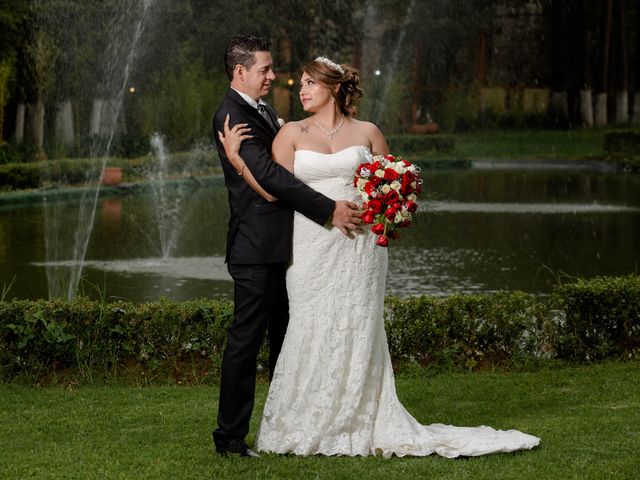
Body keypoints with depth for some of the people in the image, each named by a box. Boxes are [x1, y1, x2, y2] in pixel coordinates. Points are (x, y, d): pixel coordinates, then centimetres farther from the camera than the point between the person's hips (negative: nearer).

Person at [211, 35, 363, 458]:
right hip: (257, 248, -10)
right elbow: (268, 174, -23)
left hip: (281, 248, 10)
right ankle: (231, 435, 2)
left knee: (285, 339, 15)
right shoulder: (231, 116, -15)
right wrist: (329, 210, -24)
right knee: (246, 340, -5)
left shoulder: (265, 112, 16)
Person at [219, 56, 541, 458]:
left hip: (359, 247, 0)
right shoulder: (292, 134, 6)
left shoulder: (367, 133, 8)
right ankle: (306, 428, 9)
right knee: (312, 333, -1)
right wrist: (235, 157, -12)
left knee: (356, 332, 2)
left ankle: (360, 426, 9)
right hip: (312, 247, 0)